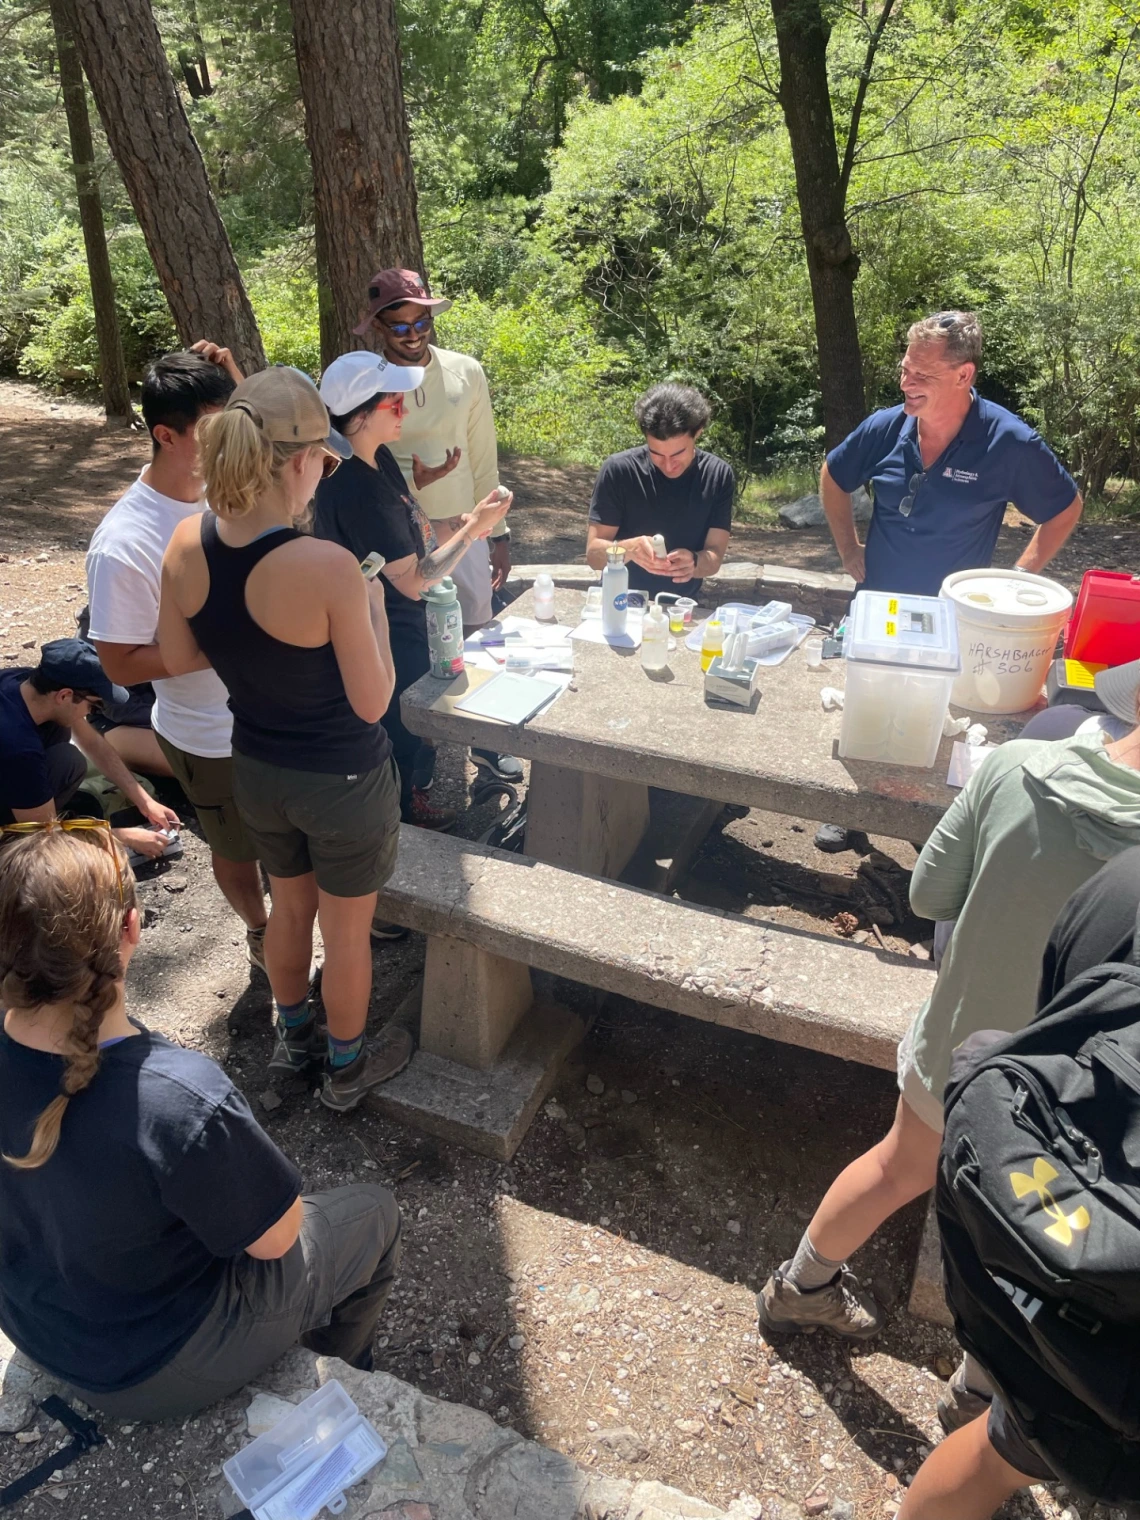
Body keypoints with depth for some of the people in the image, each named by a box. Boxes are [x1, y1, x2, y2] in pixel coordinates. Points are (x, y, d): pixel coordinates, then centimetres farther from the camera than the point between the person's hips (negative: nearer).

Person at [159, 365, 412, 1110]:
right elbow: (371, 703, -20)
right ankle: (347, 1067, 42)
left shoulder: (186, 544, -13)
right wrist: (374, 606, -8)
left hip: (256, 771, 6)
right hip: (345, 783, -5)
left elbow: (179, 658, 2)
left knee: (289, 906, 30)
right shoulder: (327, 565, -30)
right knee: (347, 932, 18)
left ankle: (294, 1035, 53)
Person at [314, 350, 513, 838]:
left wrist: (460, 525, -4)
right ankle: (399, 811, 36)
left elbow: (406, 526, 11)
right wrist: (472, 528, -25)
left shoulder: (377, 456, -3)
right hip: (390, 636, -9)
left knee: (404, 721, 27)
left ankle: (401, 787, 49)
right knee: (403, 723, 13)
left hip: (399, 622, 9)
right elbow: (413, 580, -30)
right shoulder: (357, 490, -33)